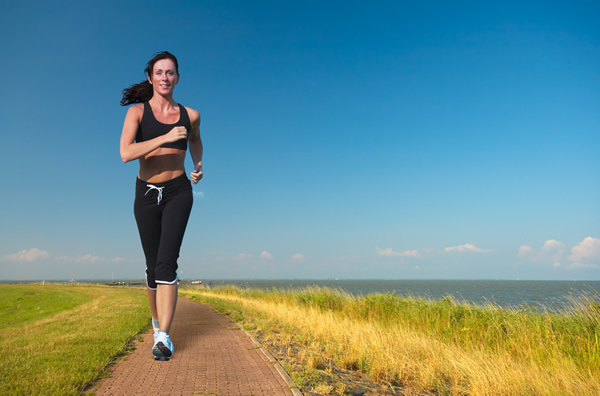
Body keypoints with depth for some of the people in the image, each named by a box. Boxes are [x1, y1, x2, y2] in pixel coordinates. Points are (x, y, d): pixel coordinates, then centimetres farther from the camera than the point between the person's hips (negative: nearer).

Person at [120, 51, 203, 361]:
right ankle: (157, 318, 37)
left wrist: (198, 166, 9)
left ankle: (164, 337, -11)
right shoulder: (137, 111, -4)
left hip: (178, 192, -1)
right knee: (152, 265, 11)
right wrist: (166, 137, -28)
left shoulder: (190, 114, 2)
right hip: (147, 195, 1)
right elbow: (125, 153, -20)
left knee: (166, 262, -15)